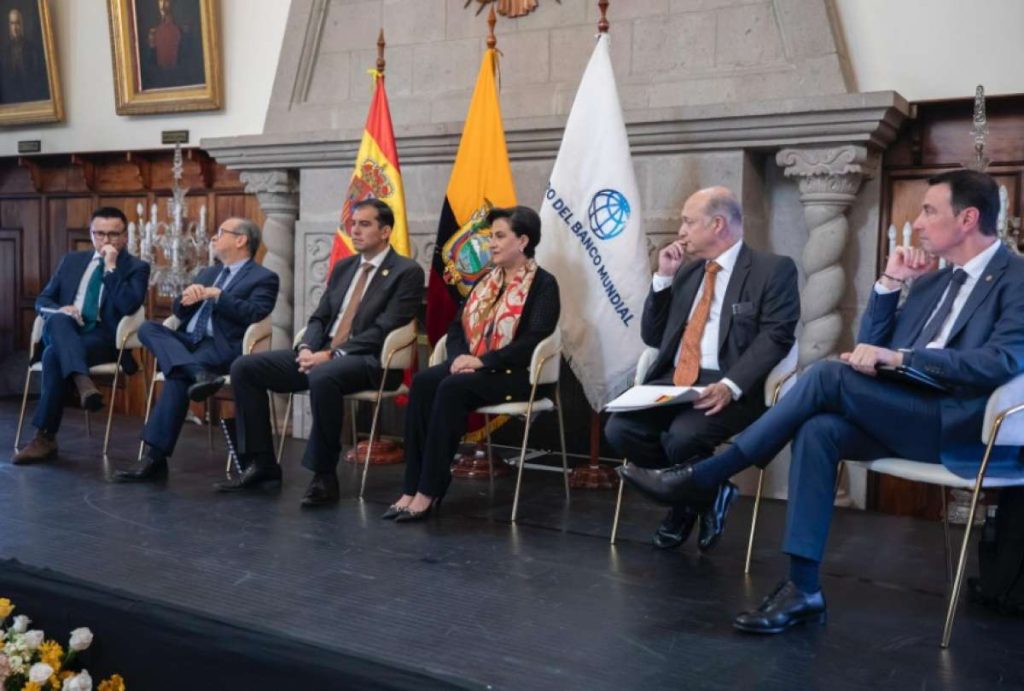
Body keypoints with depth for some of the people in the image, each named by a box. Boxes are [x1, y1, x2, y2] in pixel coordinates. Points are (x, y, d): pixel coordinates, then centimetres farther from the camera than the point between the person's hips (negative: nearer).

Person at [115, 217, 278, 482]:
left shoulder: (263, 278, 5)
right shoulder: (208, 272, 28)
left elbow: (255, 314, -13)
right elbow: (178, 311, 22)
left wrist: (218, 295, -13)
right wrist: (187, 298, -1)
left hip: (222, 346, -7)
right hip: (187, 341, 7)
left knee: (178, 375, -33)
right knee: (148, 328, -20)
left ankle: (156, 457, -30)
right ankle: (198, 372, -44)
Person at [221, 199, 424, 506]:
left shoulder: (407, 271, -4)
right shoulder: (343, 267, 19)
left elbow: (384, 330, -13)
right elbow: (319, 317, 17)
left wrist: (331, 355, -20)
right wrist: (307, 348, -6)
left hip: (370, 360, -8)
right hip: (321, 354, 8)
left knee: (323, 377, -40)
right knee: (244, 367, -5)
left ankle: (324, 475, -25)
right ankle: (261, 463, 1)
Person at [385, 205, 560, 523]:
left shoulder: (543, 285, -3)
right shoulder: (487, 281, 19)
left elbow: (533, 340, -16)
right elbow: (457, 325, 14)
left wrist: (483, 361, -22)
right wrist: (460, 356, -8)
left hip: (514, 374, -6)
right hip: (472, 365, 7)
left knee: (452, 388, -32)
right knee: (423, 382, -23)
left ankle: (428, 491, -28)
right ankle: (412, 486, -25)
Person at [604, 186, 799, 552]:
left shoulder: (774, 269, 0)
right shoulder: (687, 270, 19)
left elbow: (775, 337, -11)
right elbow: (652, 336, 18)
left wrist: (731, 385, -26)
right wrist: (663, 278, 7)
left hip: (727, 388, -6)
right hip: (673, 380, 6)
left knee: (683, 436, -33)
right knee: (620, 429, -19)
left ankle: (710, 495, 3)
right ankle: (684, 497, 6)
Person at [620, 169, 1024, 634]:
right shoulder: (932, 280, 20)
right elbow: (871, 348, 17)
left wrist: (898, 357, -23)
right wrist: (890, 282, 6)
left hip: (959, 425, -7)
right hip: (908, 417, 7)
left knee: (830, 375, -25)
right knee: (819, 430, -24)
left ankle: (702, 477, -20)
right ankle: (803, 587, -24)